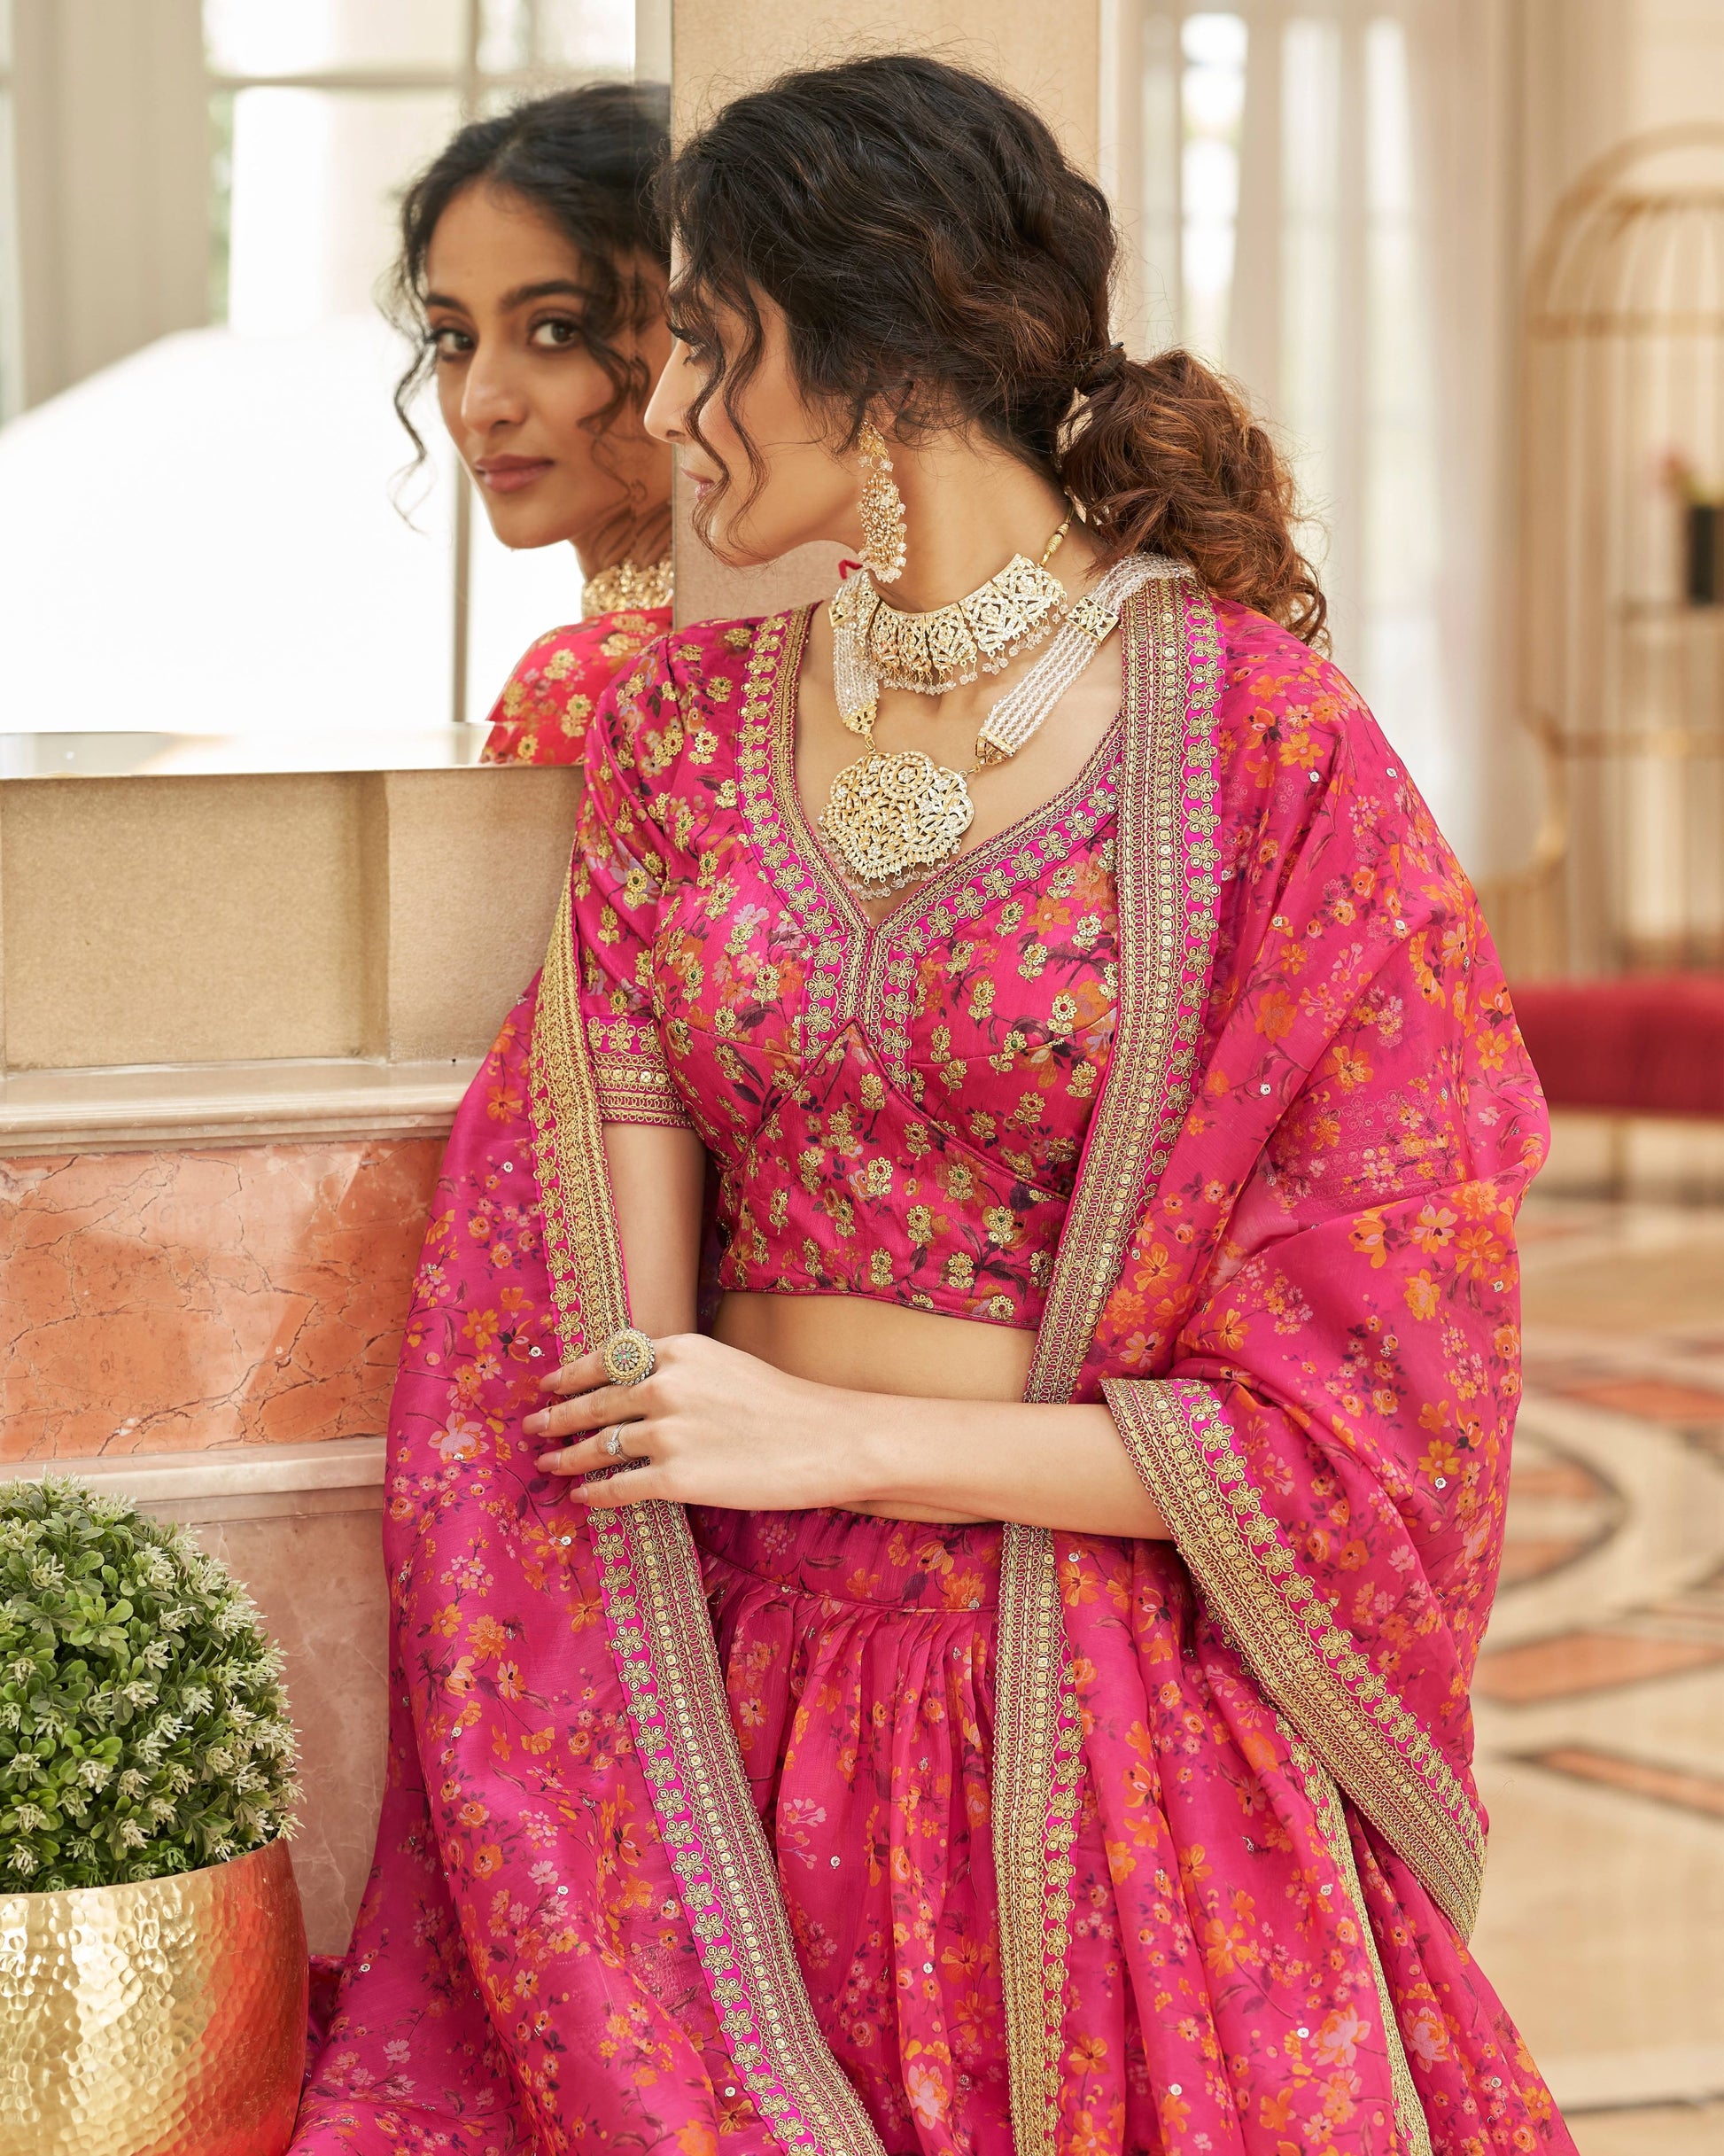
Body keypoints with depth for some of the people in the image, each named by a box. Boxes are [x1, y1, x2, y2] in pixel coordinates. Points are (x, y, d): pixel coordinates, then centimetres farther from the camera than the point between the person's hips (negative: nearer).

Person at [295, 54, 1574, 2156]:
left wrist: (851, 1442, -12)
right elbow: (621, 1315, 1)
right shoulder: (687, 724, 5)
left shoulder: (1261, 744, -10)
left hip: (1107, 1725, -4)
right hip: (737, 1692, 4)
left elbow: (1362, 1410, -10)